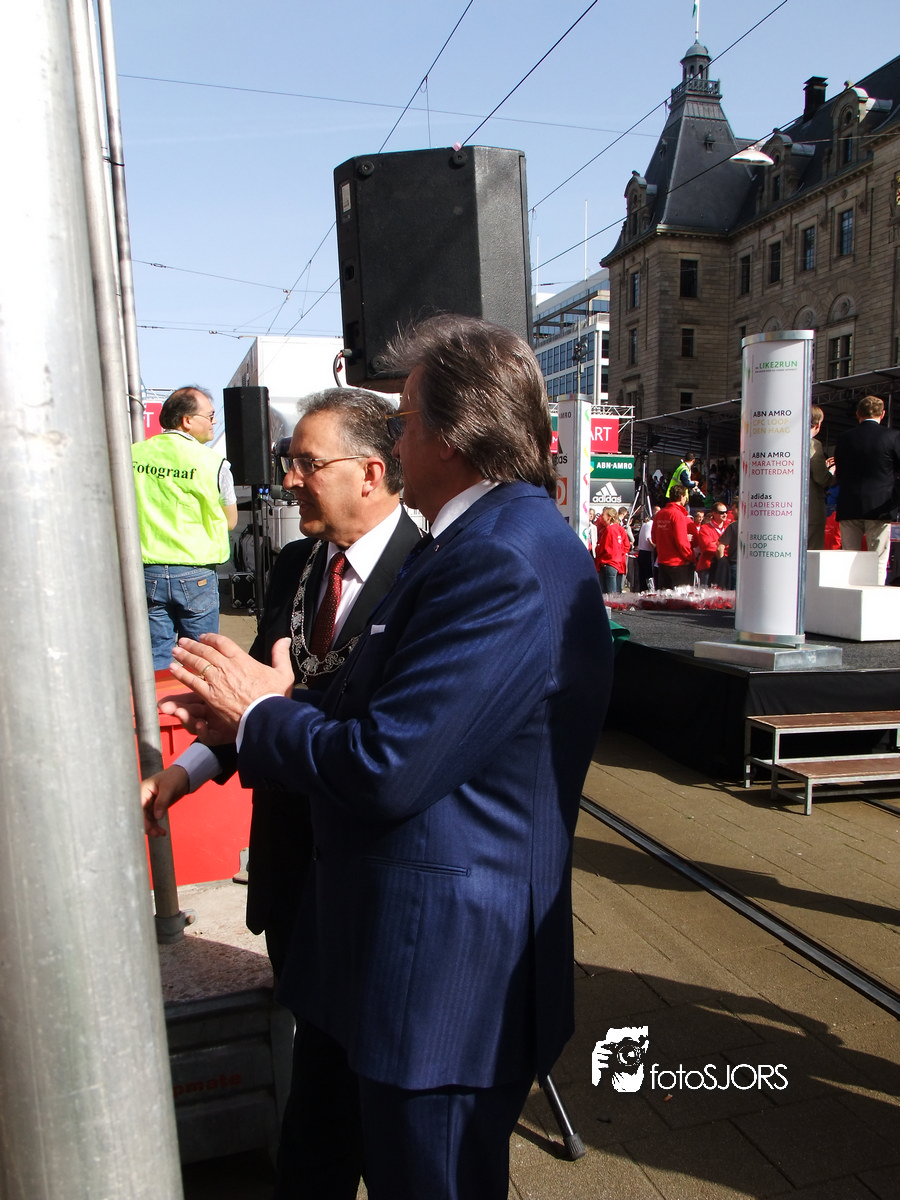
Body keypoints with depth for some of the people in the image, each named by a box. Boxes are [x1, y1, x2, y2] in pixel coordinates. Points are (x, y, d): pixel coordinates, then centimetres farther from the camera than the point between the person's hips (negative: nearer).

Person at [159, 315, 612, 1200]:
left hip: (446, 968, -9)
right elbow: (393, 719, 8)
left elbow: (386, 767, -27)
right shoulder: (487, 541, 8)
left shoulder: (506, 568, -26)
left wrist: (260, 714, -10)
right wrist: (255, 718, 0)